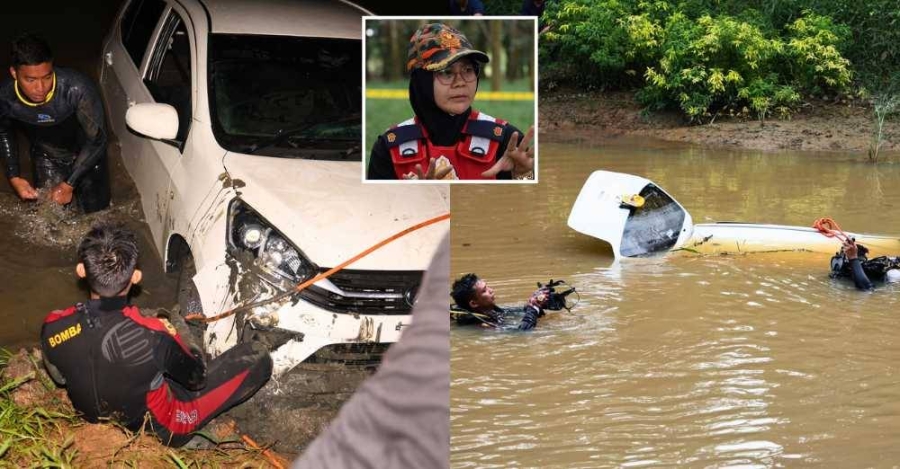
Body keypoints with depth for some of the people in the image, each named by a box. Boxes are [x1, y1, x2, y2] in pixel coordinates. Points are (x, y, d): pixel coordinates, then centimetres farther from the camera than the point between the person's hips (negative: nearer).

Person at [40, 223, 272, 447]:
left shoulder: (53, 327, -24)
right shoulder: (153, 335, -36)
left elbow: (60, 378, -1)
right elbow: (197, 377, -15)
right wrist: (175, 336, 5)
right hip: (158, 430, -5)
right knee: (258, 357, -1)